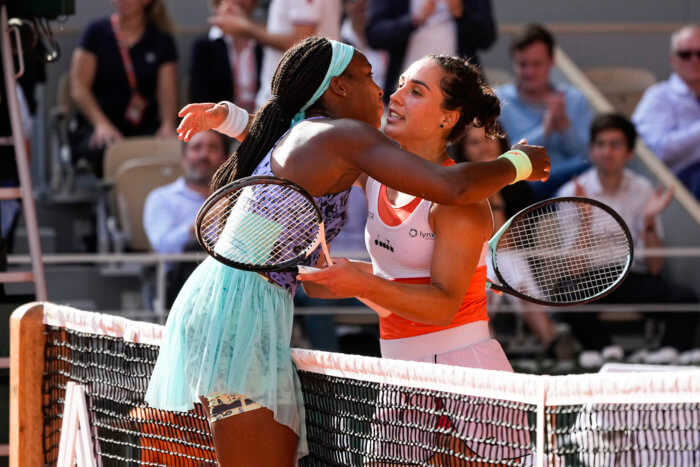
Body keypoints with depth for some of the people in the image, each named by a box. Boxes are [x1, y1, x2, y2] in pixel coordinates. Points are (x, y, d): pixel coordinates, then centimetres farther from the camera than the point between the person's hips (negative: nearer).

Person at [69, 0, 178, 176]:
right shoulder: (96, 32, 9)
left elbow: (168, 92, 3)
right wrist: (101, 124, -17)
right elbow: (78, 89, 0)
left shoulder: (162, 41, 12)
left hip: (143, 128, 1)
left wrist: (167, 125, -19)